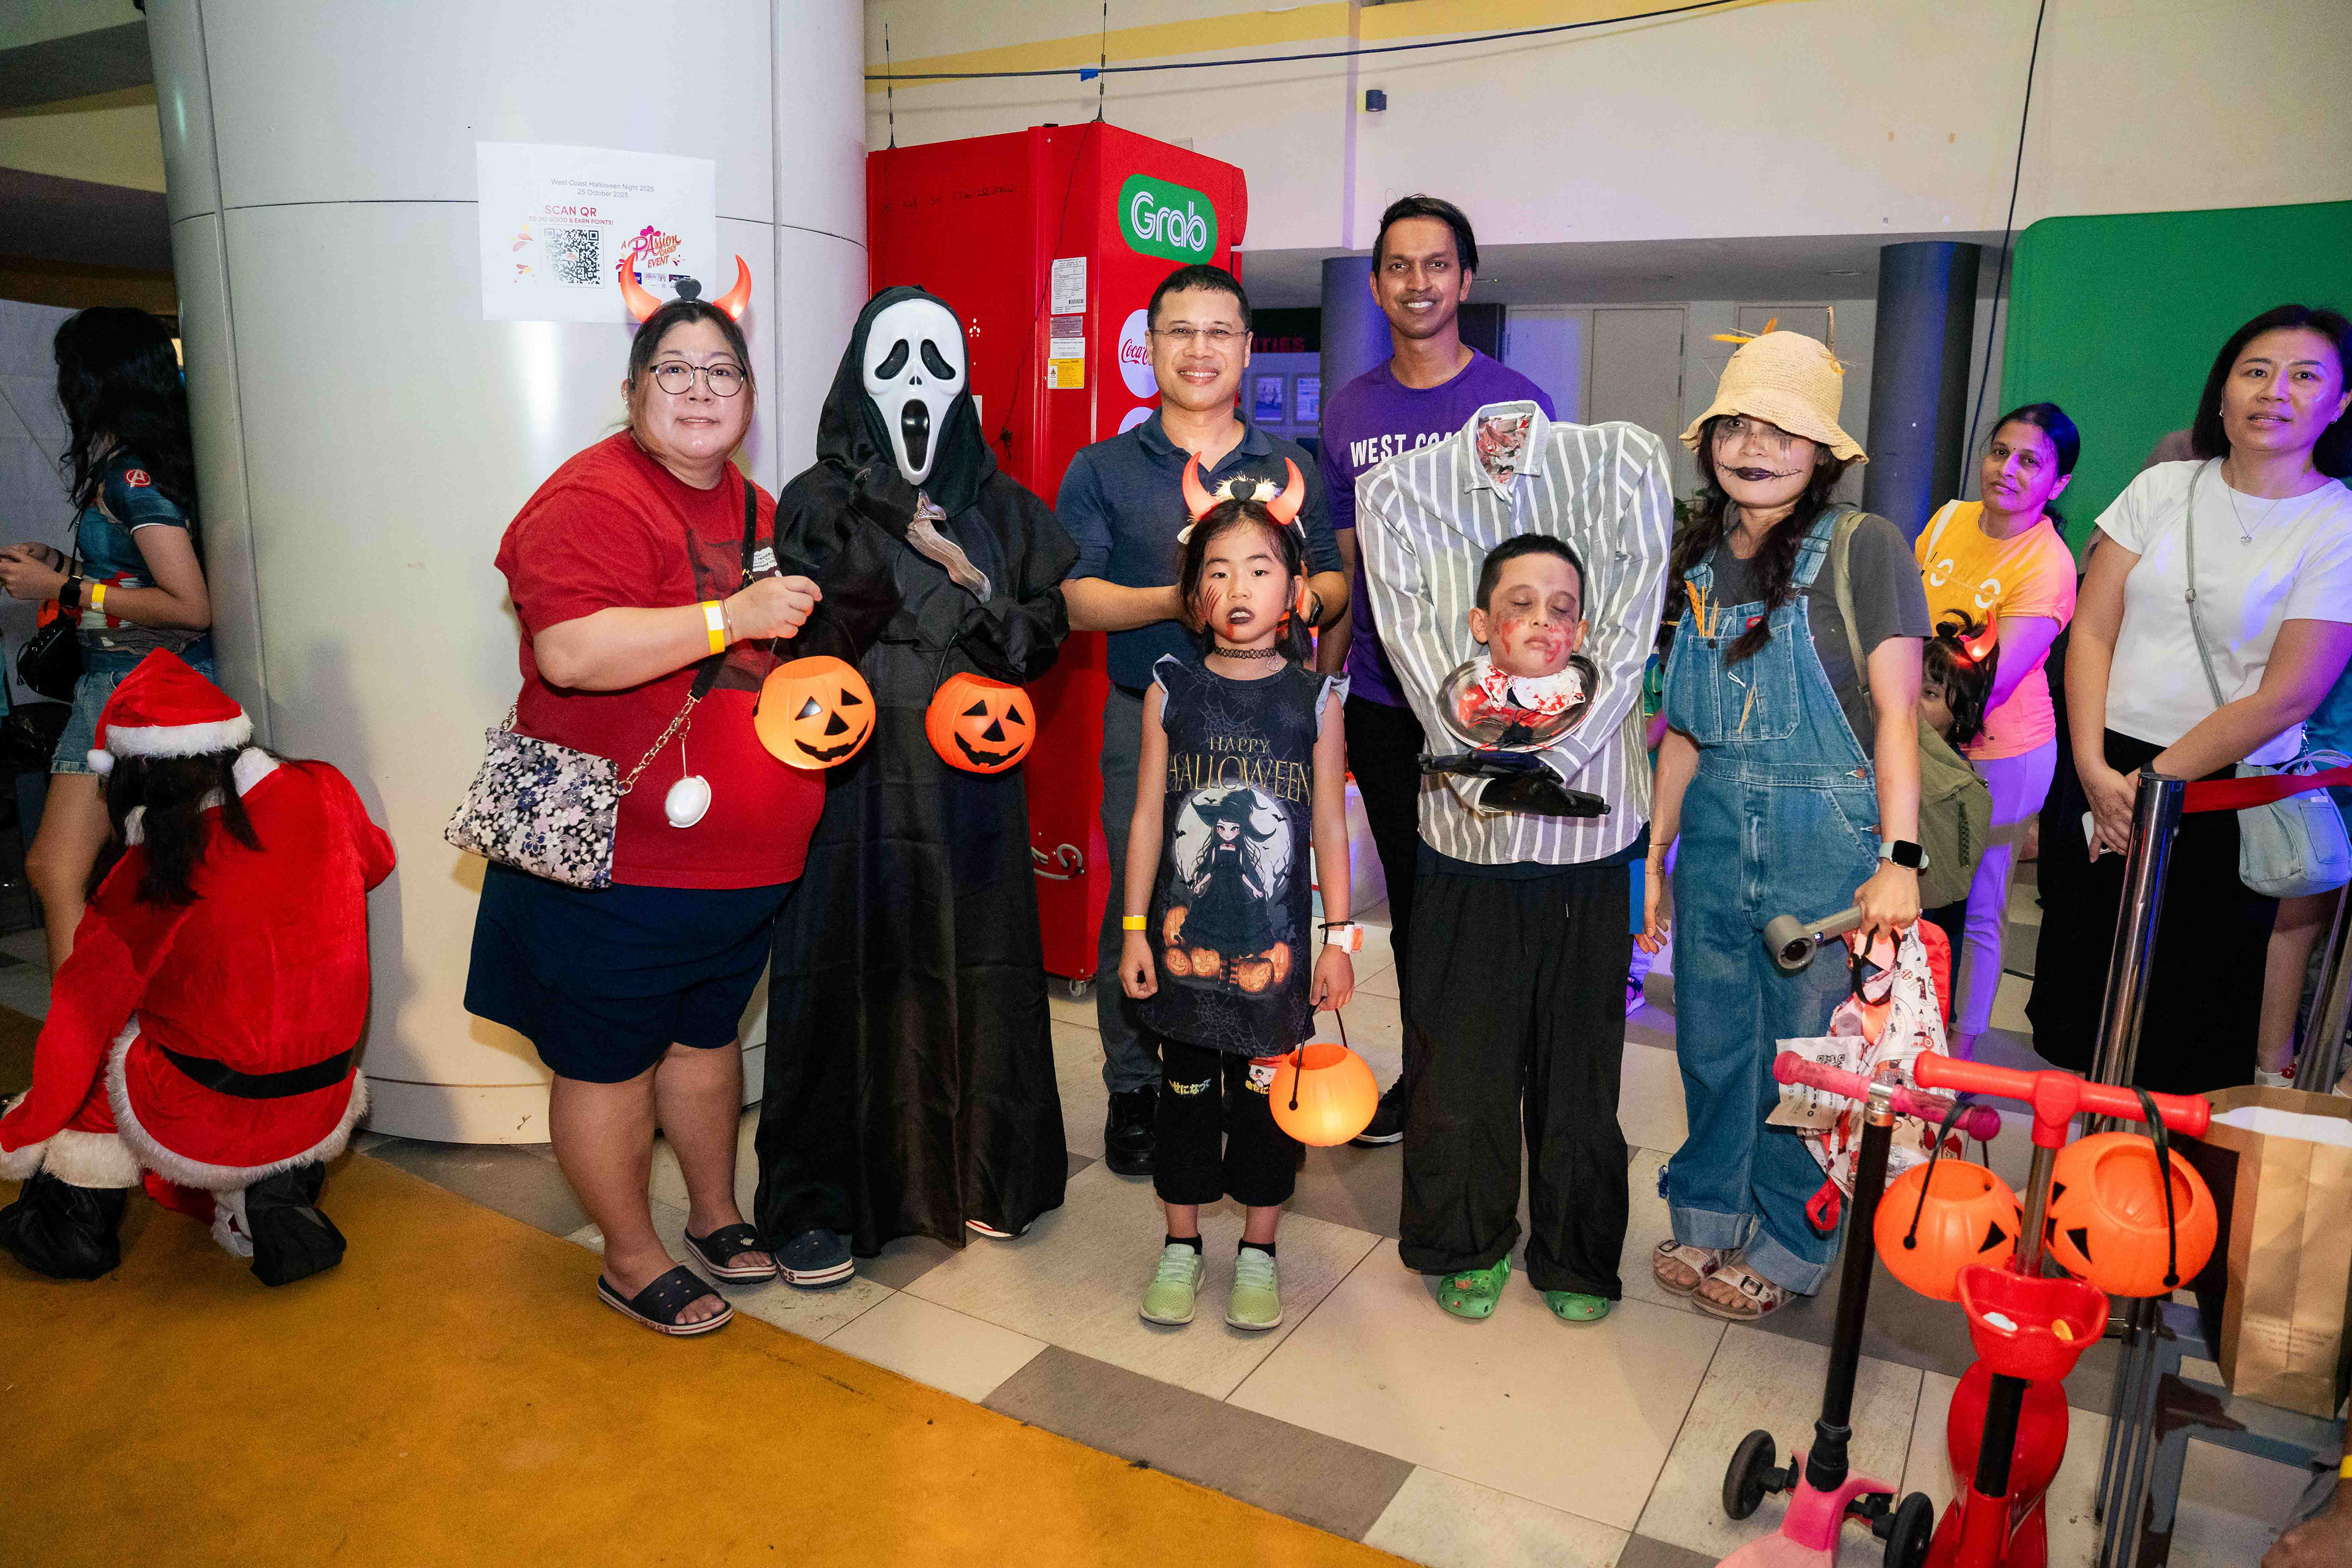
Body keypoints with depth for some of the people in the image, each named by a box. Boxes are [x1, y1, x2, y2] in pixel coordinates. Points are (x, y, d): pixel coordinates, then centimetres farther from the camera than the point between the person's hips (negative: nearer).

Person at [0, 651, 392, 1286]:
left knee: (102, 1042, 25)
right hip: (324, 1113, 4)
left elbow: (80, 1016, -8)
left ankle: (75, 1222, 29)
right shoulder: (324, 792, -6)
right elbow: (375, 861, 17)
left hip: (205, 1131, -3)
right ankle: (279, 1198, 9)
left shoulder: (152, 873, -16)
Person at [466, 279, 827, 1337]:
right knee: (610, 1061, 8)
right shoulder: (592, 499, -15)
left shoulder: (752, 508, 13)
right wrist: (731, 617, -29)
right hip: (617, 856, -8)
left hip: (740, 850, 8)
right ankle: (632, 1261, 26)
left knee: (705, 1034, 22)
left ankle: (716, 1215, 40)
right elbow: (572, 652, -29)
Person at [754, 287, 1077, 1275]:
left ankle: (976, 1175, 25)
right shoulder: (820, 501, 1)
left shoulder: (1002, 506, 9)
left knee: (976, 969, 7)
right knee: (848, 976, 1)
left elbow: (1046, 633, 5)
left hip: (972, 783, 3)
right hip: (855, 777, -2)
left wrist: (967, 581, -12)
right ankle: (819, 1198, 16)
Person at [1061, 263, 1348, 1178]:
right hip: (1147, 723, -1)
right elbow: (1073, 598, -2)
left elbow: (1335, 582, 13)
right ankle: (1134, 1091, 19)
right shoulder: (1102, 469, 7)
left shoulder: (1292, 468, 13)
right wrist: (1177, 599, -16)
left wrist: (1304, 599, -11)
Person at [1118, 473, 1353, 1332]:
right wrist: (1134, 927, 0)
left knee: (1267, 1091, 10)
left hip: (1277, 938, 0)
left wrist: (1339, 935, 1)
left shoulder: (1314, 699, -3)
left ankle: (1259, 1250, 29)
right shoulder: (1172, 691, -2)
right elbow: (1148, 816, 1)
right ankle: (1181, 1244, 30)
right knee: (1186, 1086, 12)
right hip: (1185, 931, 1)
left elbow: (1330, 824, 2)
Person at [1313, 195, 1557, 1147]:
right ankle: (1422, 1078, 31)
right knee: (1410, 896, 14)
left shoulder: (1516, 402, -3)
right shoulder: (1350, 412, 7)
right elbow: (1342, 568, 11)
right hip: (1382, 703, 4)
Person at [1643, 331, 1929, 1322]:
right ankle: (1706, 1215, 33)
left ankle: (1787, 1246, 26)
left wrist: (1899, 857, -19)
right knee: (1712, 1042, 12)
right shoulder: (1701, 562, 9)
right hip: (1716, 834, 5)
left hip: (1827, 840, -4)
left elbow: (1896, 712, -11)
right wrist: (1652, 856, 13)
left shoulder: (1865, 548, -7)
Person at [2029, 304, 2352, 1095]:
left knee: (2184, 1038, 5)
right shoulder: (2163, 489, 5)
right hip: (2105, 773, 3)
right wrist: (2096, 769, -9)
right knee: (2071, 999, 12)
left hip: (2224, 797, -3)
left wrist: (2151, 782, -11)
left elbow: (2286, 697, -10)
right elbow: (2091, 630, 1)